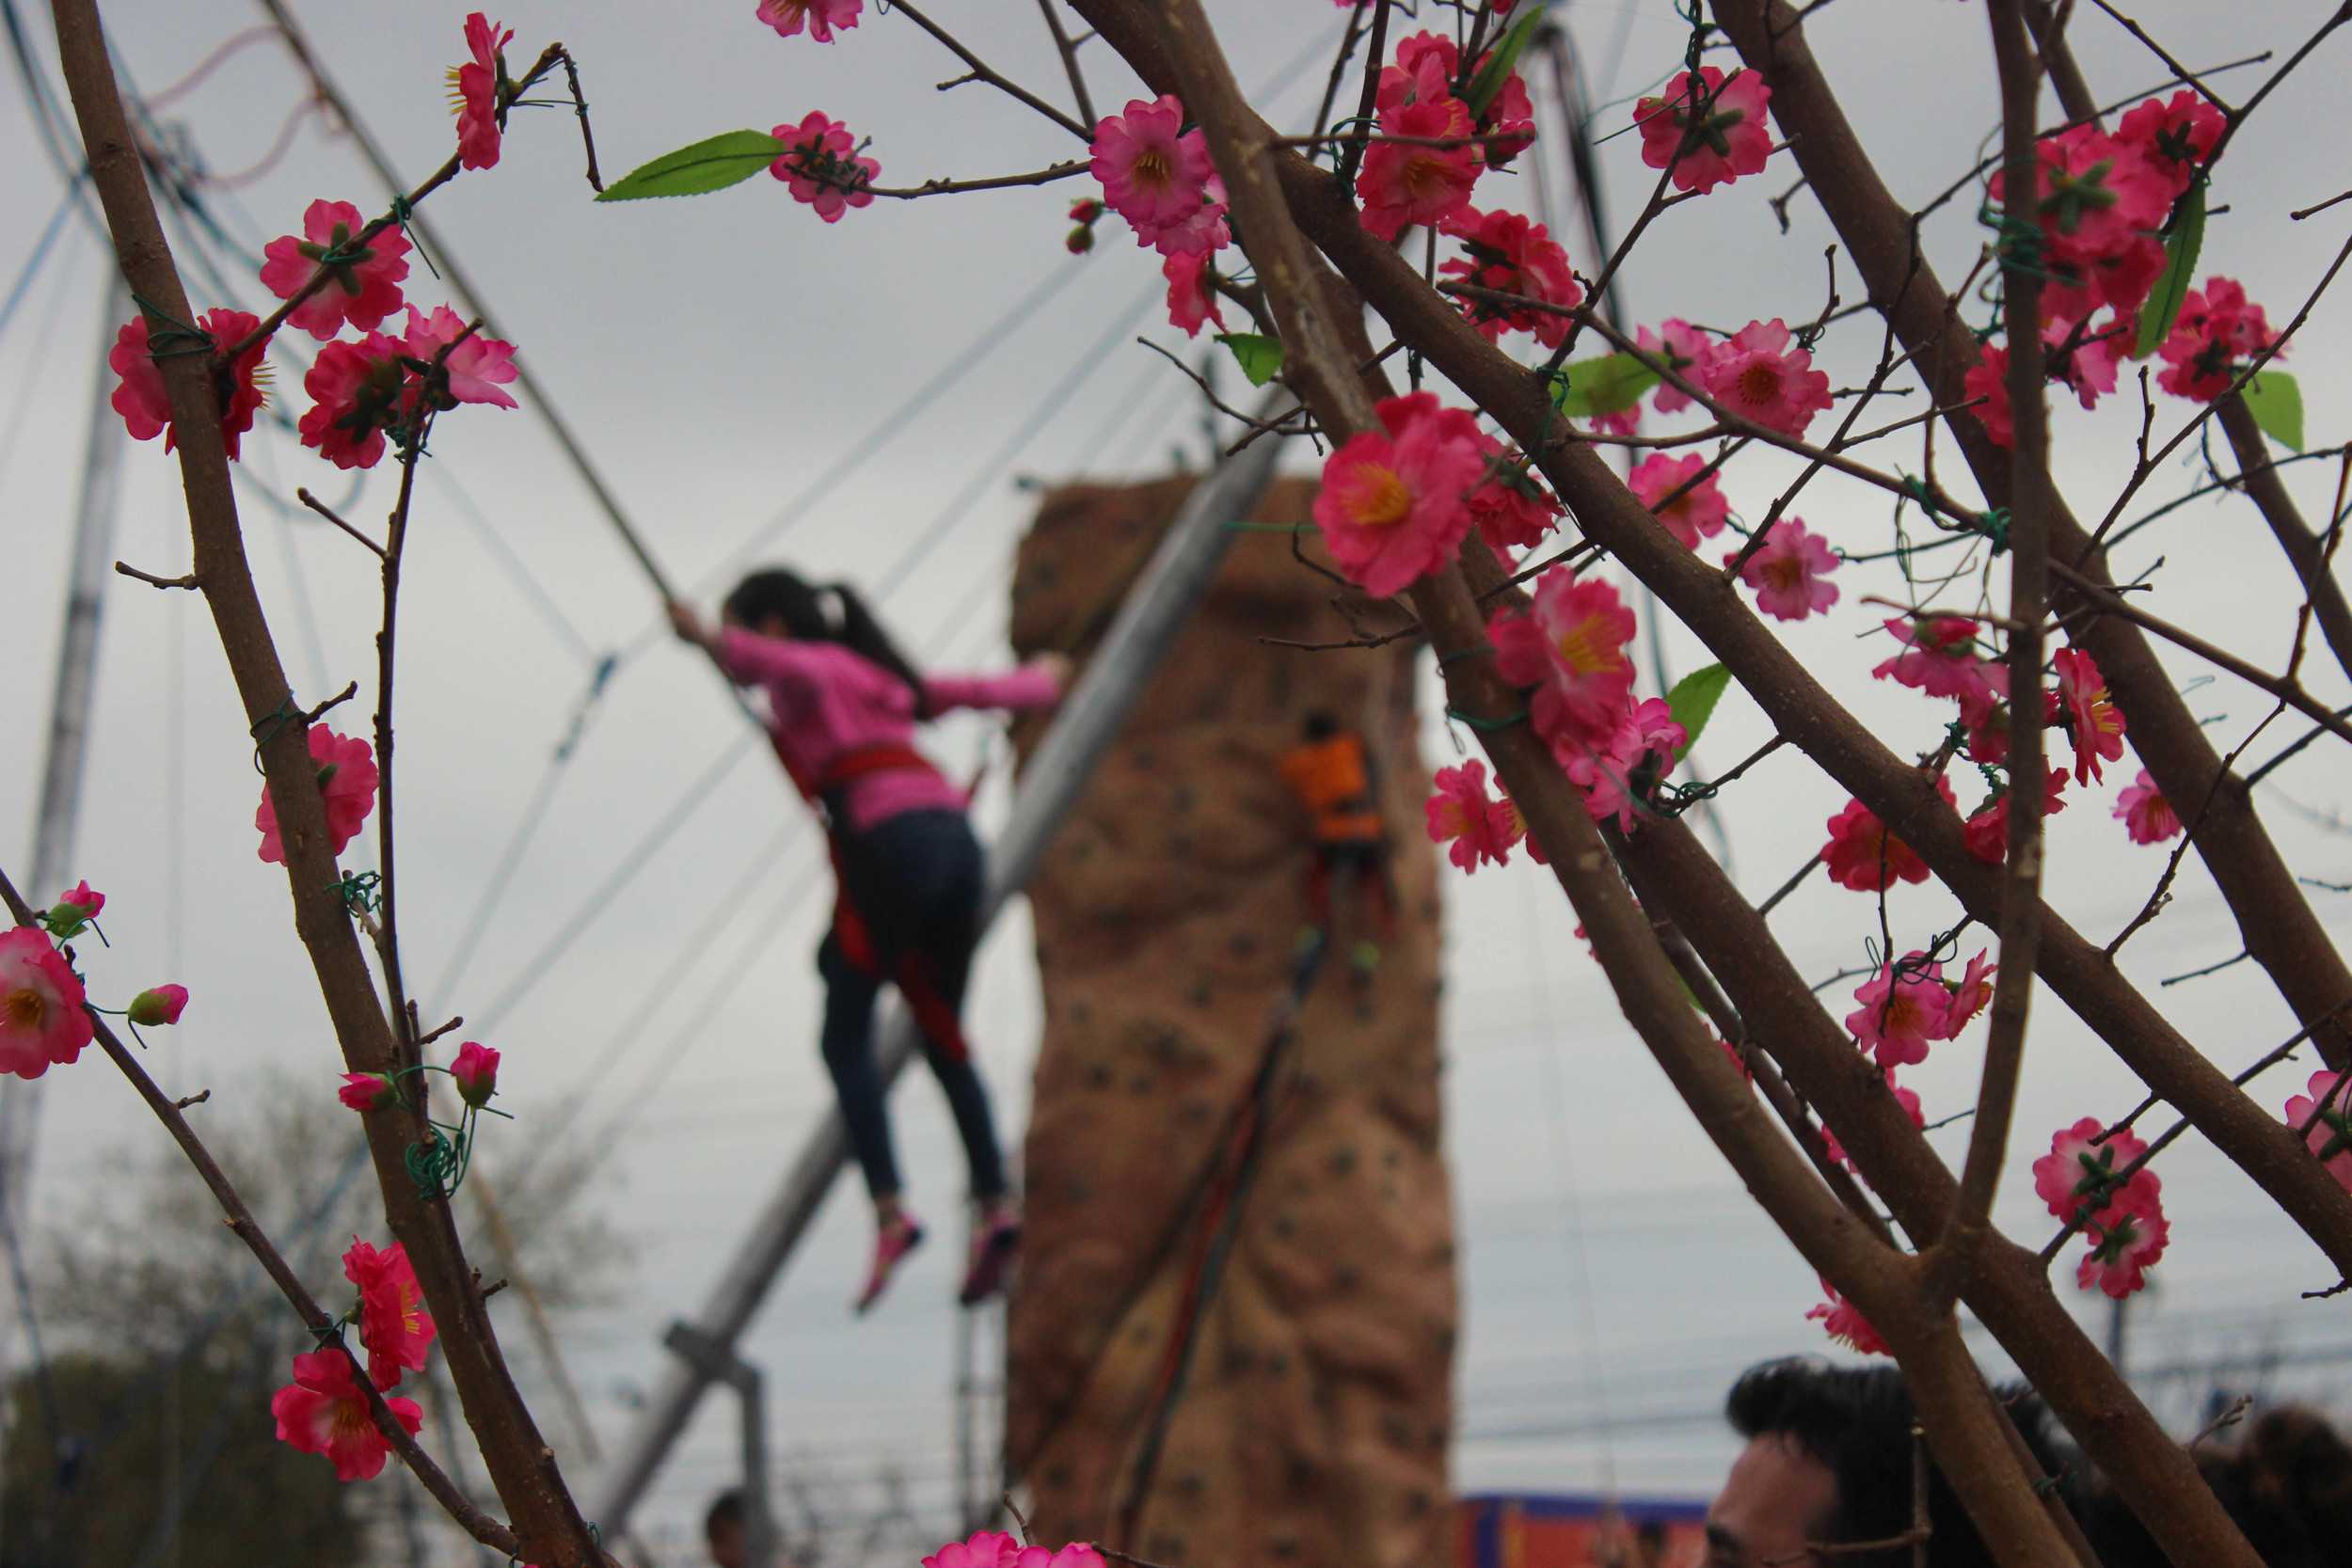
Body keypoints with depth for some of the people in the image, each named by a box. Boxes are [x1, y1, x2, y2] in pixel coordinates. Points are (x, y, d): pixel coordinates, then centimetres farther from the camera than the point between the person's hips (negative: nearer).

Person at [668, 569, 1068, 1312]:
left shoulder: (813, 668, 8)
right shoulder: (873, 675, 29)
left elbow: (795, 669, -18)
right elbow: (977, 690, 38)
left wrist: (714, 640, -32)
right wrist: (1038, 685, 58)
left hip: (893, 838, -8)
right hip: (955, 836, 8)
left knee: (845, 1036, -2)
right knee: (943, 1037, 14)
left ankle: (889, 1209, -14)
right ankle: (995, 1202, 1)